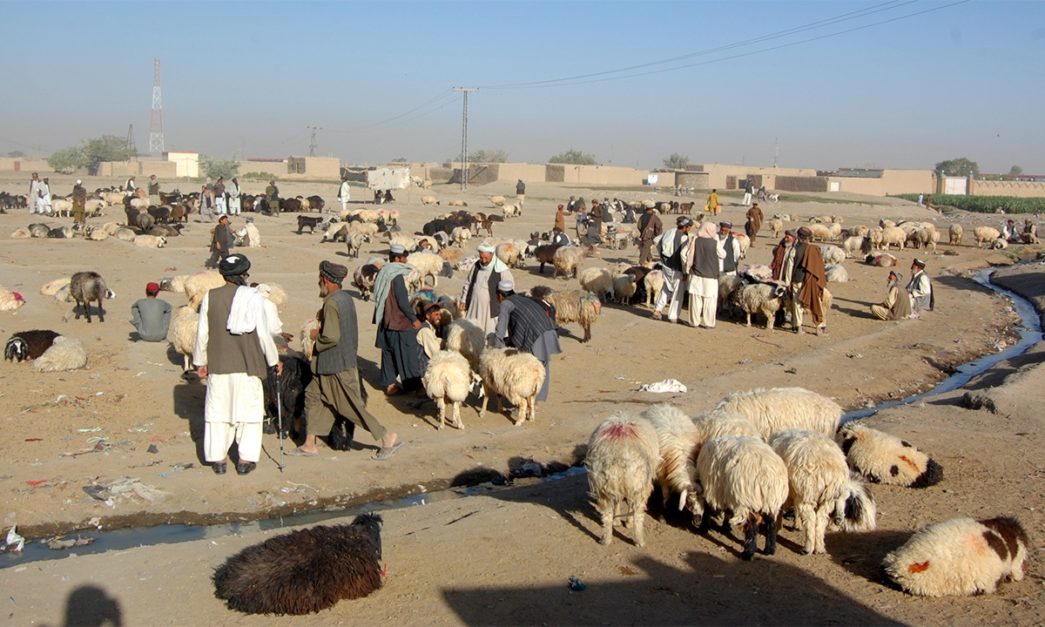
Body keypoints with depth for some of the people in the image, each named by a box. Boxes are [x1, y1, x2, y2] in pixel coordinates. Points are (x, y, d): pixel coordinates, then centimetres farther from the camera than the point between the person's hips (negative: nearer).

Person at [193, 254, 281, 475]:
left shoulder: (210, 297, -2)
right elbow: (263, 334, -7)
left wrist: (200, 361, 14)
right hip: (248, 365, -2)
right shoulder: (253, 298, -9)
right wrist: (274, 360, 6)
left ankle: (218, 459, 18)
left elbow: (202, 333, 2)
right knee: (248, 410, 9)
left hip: (218, 365, 2)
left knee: (218, 410, 12)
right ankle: (246, 459, 11)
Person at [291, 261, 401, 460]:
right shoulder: (346, 298, 8)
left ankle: (388, 437, 3)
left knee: (351, 406, -3)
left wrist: (316, 336, -8)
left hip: (336, 365, -10)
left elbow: (331, 337, -26)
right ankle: (309, 445, 21)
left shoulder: (331, 304, -21)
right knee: (313, 396, 15)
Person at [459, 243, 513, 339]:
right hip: (474, 306, 5)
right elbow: (468, 283, 14)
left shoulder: (502, 270, -14)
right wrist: (463, 300, 12)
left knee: (490, 336, 0)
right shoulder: (476, 266, 2)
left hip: (491, 309, -5)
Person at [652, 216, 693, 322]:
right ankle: (673, 316, 14)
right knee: (677, 292, 8)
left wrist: (662, 254, 22)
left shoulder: (668, 232, 2)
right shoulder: (684, 238, -19)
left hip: (665, 265, 6)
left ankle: (658, 309, 19)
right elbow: (683, 254, -29)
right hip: (676, 269, -6)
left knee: (666, 288, 25)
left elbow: (656, 241, 12)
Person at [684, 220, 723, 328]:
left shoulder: (694, 240, -6)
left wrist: (687, 268, 7)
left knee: (696, 299, 9)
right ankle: (707, 322, 9)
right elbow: (722, 255, 3)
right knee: (709, 300, 6)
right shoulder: (714, 242, -12)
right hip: (710, 276, -2)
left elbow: (687, 254, -5)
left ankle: (694, 321, 15)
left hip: (696, 275, 2)